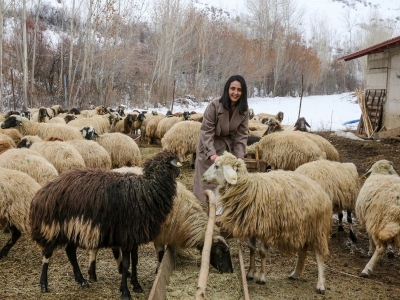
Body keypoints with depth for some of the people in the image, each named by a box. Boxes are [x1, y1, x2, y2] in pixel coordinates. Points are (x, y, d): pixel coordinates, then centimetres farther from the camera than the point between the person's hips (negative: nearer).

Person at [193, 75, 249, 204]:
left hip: (229, 147, 4)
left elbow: (242, 135, -7)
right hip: (210, 145, -4)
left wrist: (239, 157, -17)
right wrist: (212, 153, -32)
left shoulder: (244, 109, -10)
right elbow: (206, 131, -22)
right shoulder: (215, 105, -24)